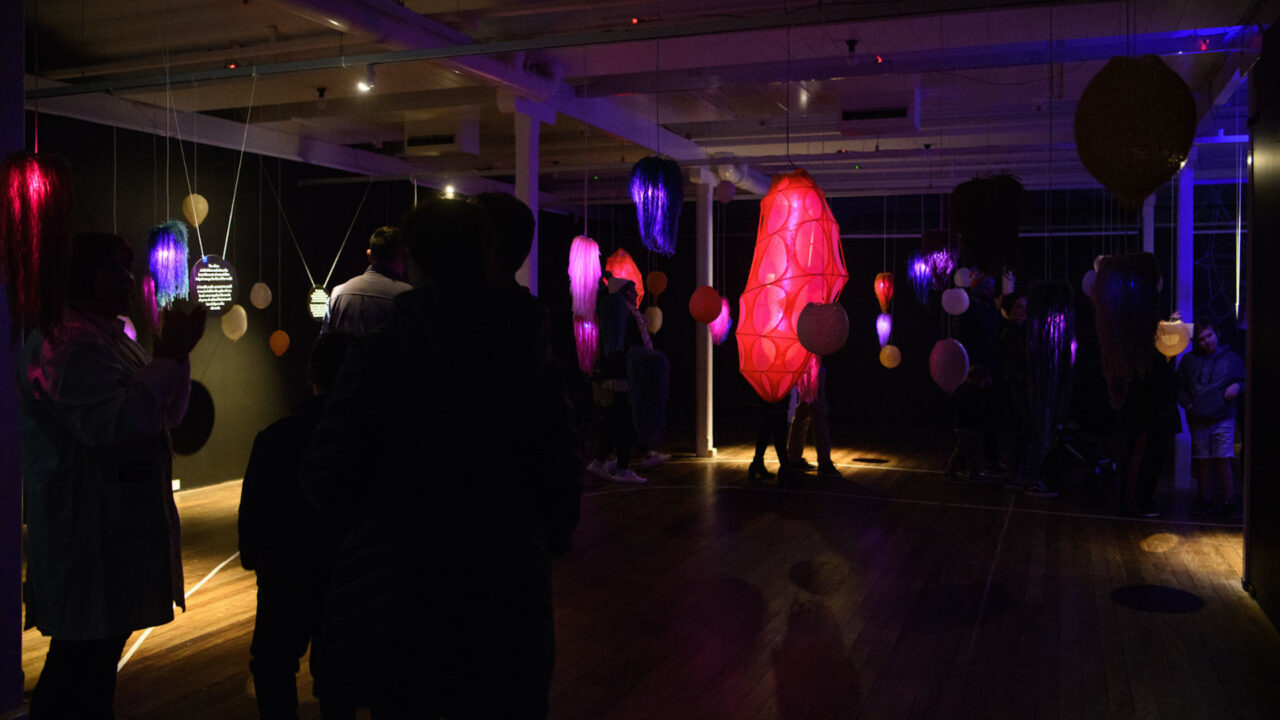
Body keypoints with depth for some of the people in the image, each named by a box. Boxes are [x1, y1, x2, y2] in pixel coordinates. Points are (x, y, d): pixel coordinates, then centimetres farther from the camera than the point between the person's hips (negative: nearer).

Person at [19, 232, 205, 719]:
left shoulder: (113, 340, 15)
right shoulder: (66, 346, -16)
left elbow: (167, 416, 18)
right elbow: (114, 423, -28)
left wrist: (176, 353, 4)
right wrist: (168, 359, -21)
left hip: (120, 528, 10)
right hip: (88, 537, -10)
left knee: (95, 660, 18)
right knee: (83, 661, -4)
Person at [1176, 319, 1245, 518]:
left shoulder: (1232, 358, 8)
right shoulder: (1189, 360, 11)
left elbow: (1242, 381, 13)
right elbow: (1180, 388, 15)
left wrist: (1237, 387, -10)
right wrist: (1188, 405, 0)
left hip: (1223, 420, -2)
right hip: (1198, 420, 2)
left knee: (1223, 461, -7)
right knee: (1203, 461, 6)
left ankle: (1228, 503, 2)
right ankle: (1204, 500, 18)